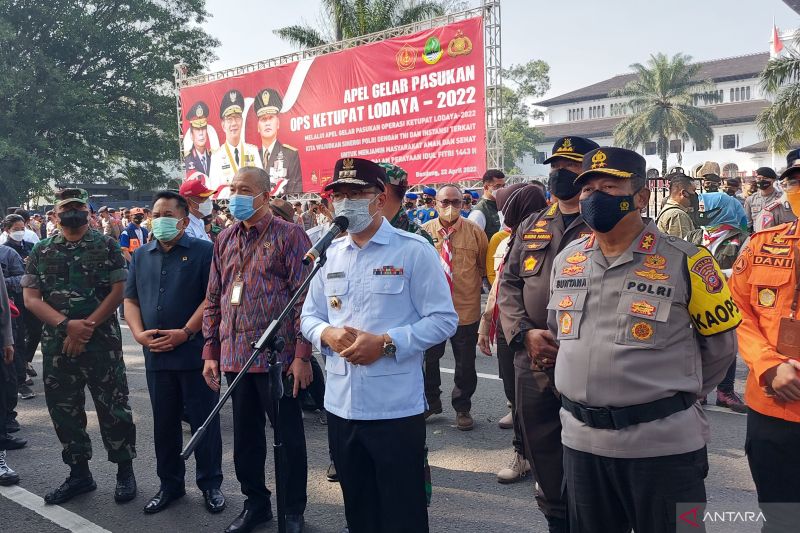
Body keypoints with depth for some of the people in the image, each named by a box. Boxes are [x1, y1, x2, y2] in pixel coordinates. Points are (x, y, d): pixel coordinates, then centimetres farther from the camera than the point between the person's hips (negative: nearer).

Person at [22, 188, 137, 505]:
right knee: (64, 411, 12)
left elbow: (119, 290, -6)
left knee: (113, 409, 2)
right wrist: (67, 325, -14)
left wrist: (87, 326, -14)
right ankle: (79, 473, 27)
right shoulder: (41, 252, 9)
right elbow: (30, 298, 1)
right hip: (57, 346, 4)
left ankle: (124, 471, 16)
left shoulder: (106, 246, 0)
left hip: (102, 344, -3)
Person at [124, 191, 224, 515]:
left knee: (203, 421, 4)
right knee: (164, 422, 14)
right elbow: (130, 299, 14)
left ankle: (211, 484, 18)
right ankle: (170, 484, 28)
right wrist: (138, 333, -3)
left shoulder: (204, 251, -3)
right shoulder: (142, 256, 14)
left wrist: (186, 332, -17)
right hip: (156, 354, 5)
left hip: (195, 352, -5)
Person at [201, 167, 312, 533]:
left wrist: (302, 355, -15)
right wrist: (211, 351, 9)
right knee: (245, 434, 16)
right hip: (234, 356, 6)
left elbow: (305, 297, -11)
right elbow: (213, 300, 14)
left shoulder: (289, 235, -6)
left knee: (288, 434, 7)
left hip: (276, 356, -5)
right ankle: (255, 502, 34)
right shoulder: (224, 240, 12)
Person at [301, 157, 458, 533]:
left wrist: (385, 343, -20)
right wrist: (327, 334, -9)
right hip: (340, 405, 6)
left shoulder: (413, 250, -8)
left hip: (395, 407, -5)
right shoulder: (330, 253, 9)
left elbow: (443, 320, -9)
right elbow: (309, 315, 14)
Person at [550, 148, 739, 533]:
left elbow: (720, 343, 1)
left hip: (664, 444, -4)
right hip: (581, 439, 5)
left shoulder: (684, 261, -10)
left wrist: (678, 394, 8)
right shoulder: (566, 259, 5)